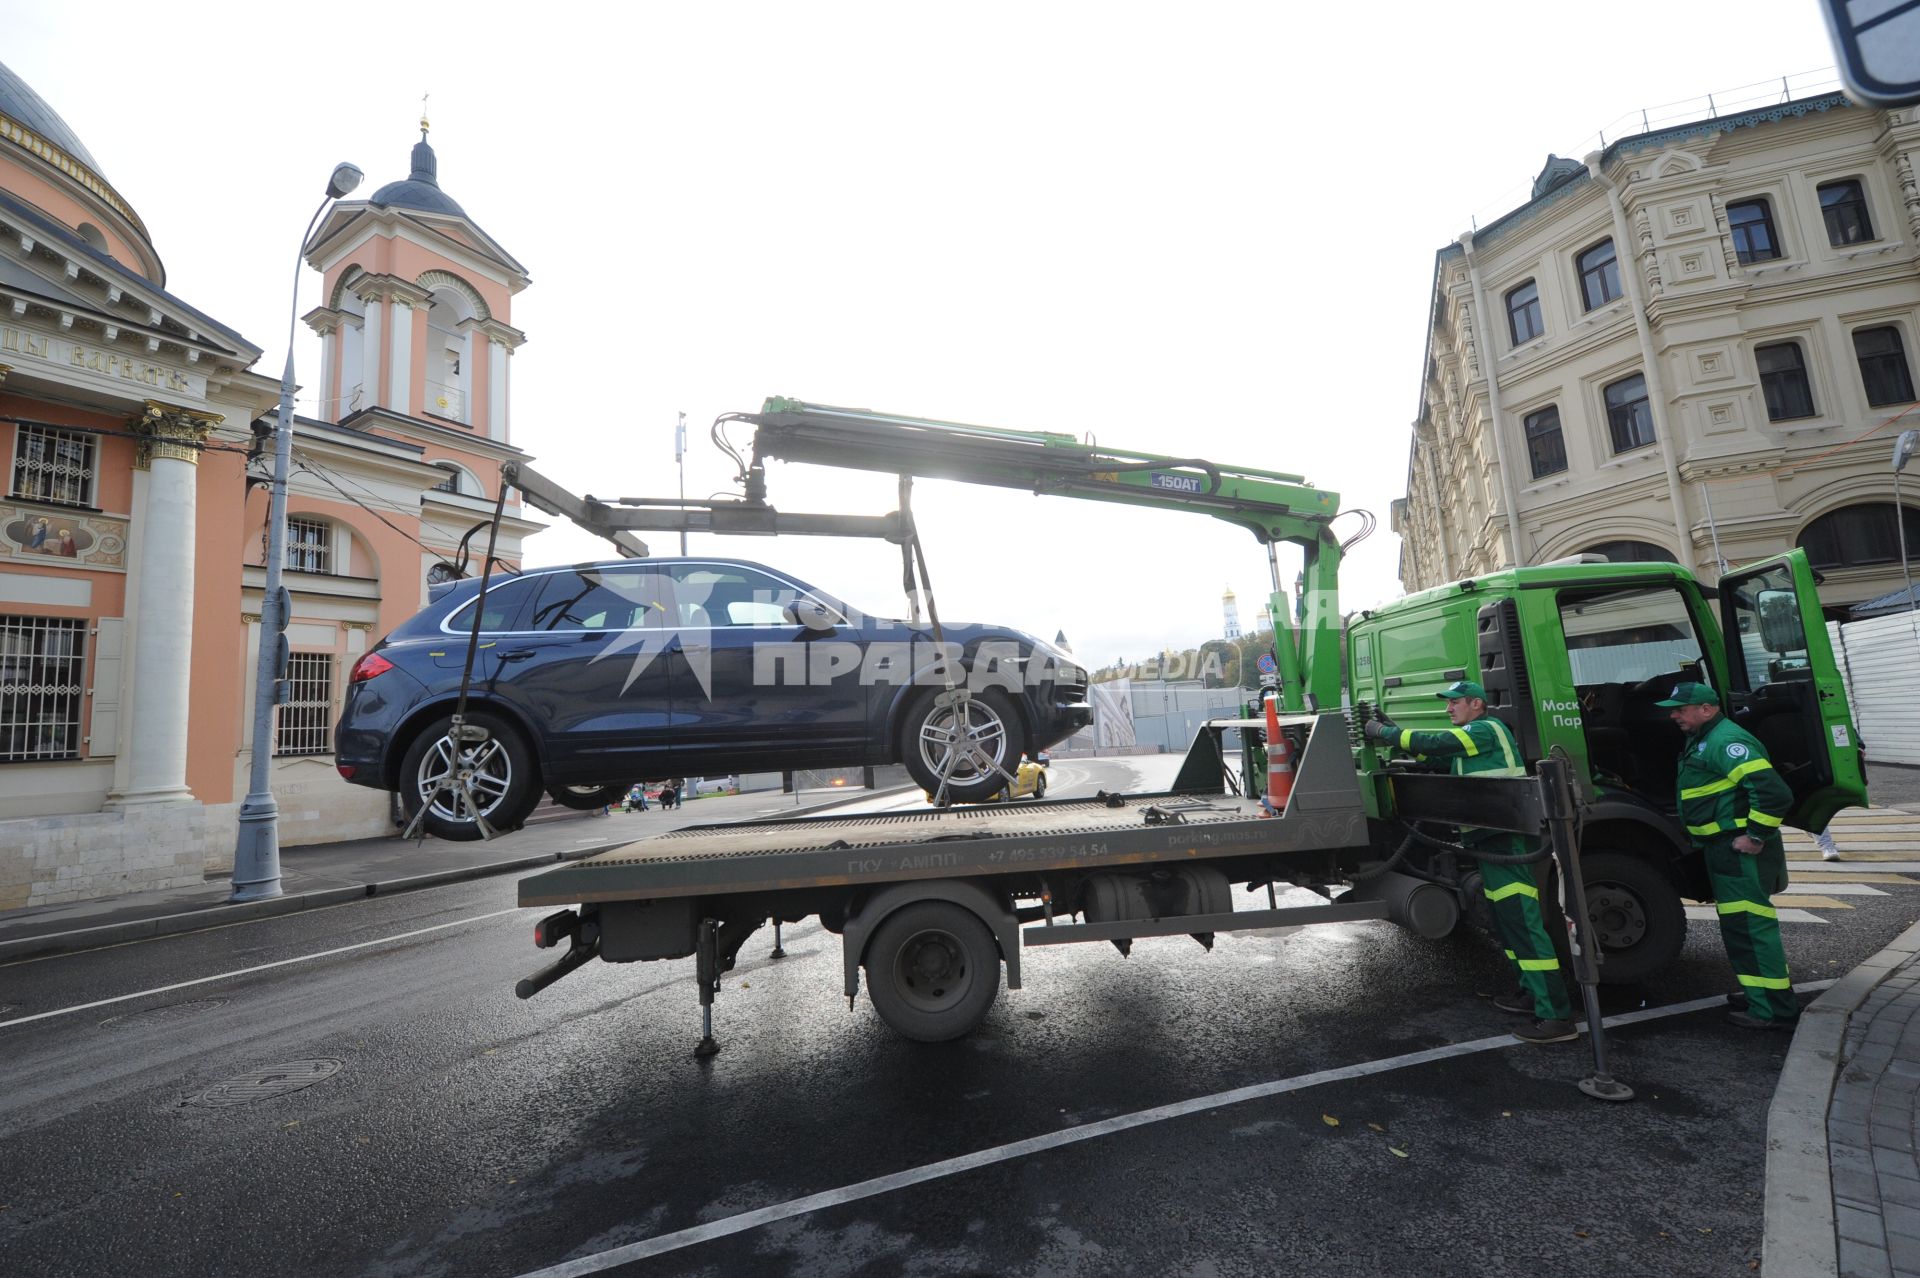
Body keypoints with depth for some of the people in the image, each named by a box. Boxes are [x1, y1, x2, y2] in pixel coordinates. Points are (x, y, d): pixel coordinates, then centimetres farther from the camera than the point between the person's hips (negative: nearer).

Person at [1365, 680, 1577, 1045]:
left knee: (1522, 923, -10)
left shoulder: (1487, 729, -11)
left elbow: (1433, 744, -19)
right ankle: (1530, 992, 30)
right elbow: (1433, 753, 18)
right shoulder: (1471, 738, 19)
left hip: (1502, 841, -11)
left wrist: (1383, 732, -11)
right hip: (1491, 840, 11)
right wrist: (1394, 730, 7)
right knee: (1507, 920, 18)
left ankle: (1556, 1016, -7)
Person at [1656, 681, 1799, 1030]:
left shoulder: (1726, 740, -18)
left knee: (1748, 925, -6)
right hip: (1723, 848, 11)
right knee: (1739, 924, 20)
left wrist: (1756, 837, -22)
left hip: (1740, 850, -11)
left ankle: (1773, 1010, 2)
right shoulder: (1702, 740, 15)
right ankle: (1759, 991, 33)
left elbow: (1773, 791, -27)